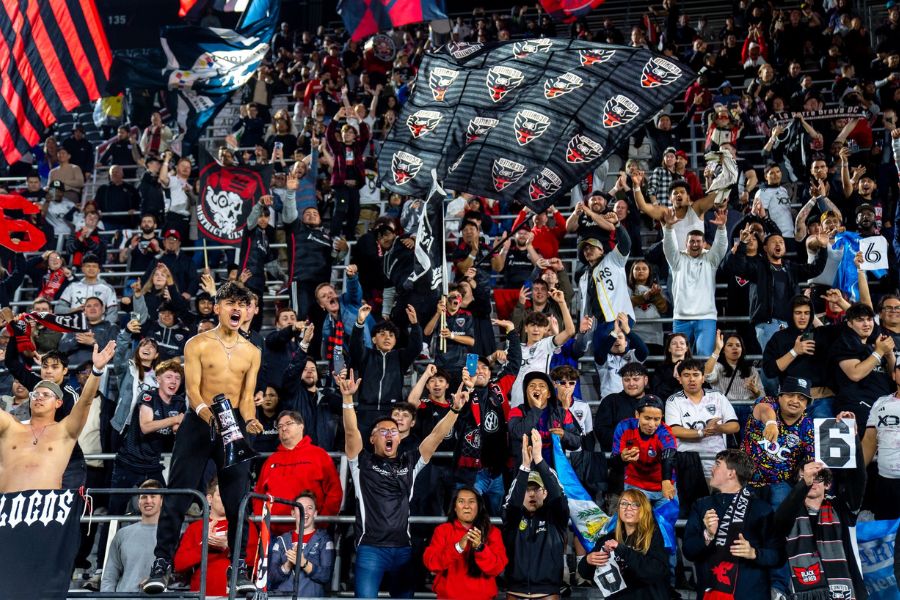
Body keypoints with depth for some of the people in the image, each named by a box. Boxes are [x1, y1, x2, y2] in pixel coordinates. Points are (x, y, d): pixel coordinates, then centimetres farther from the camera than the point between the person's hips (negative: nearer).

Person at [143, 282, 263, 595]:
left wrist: (250, 421, -15)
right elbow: (192, 389, -8)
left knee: (237, 498, 1)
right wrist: (210, 417, -27)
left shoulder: (252, 352, 9)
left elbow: (247, 396, 6)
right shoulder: (197, 344, 0)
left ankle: (240, 567, 9)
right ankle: (162, 563, 4)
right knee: (178, 495, -4)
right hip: (199, 422, -2)